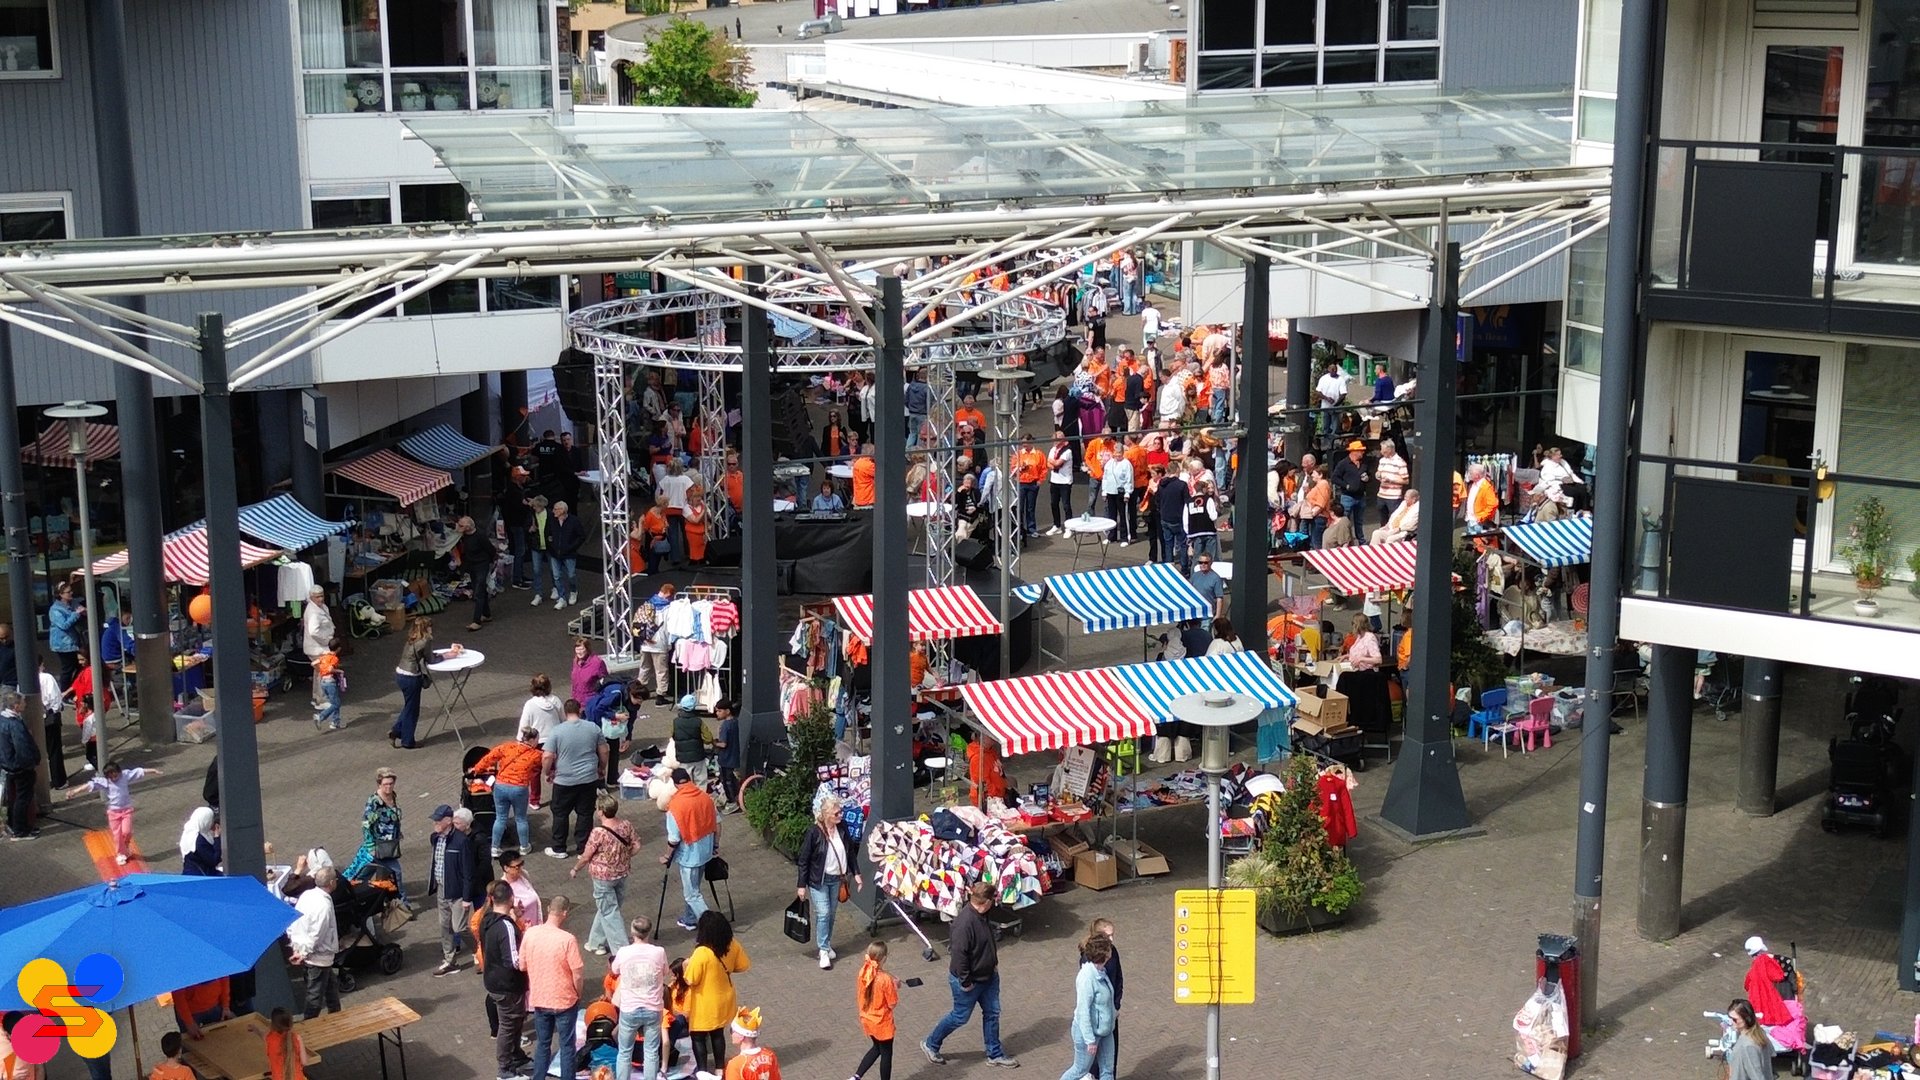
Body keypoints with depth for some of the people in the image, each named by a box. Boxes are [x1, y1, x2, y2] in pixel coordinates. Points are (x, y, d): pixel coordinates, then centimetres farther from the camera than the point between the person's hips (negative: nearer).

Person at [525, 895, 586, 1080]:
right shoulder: (567, 939, -22)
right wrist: (578, 994, 1)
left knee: (542, 1044, 19)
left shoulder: (530, 934, -8)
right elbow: (577, 975, -17)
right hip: (565, 1001, -4)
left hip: (539, 1000, 4)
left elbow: (522, 966, 2)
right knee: (567, 1046, 11)